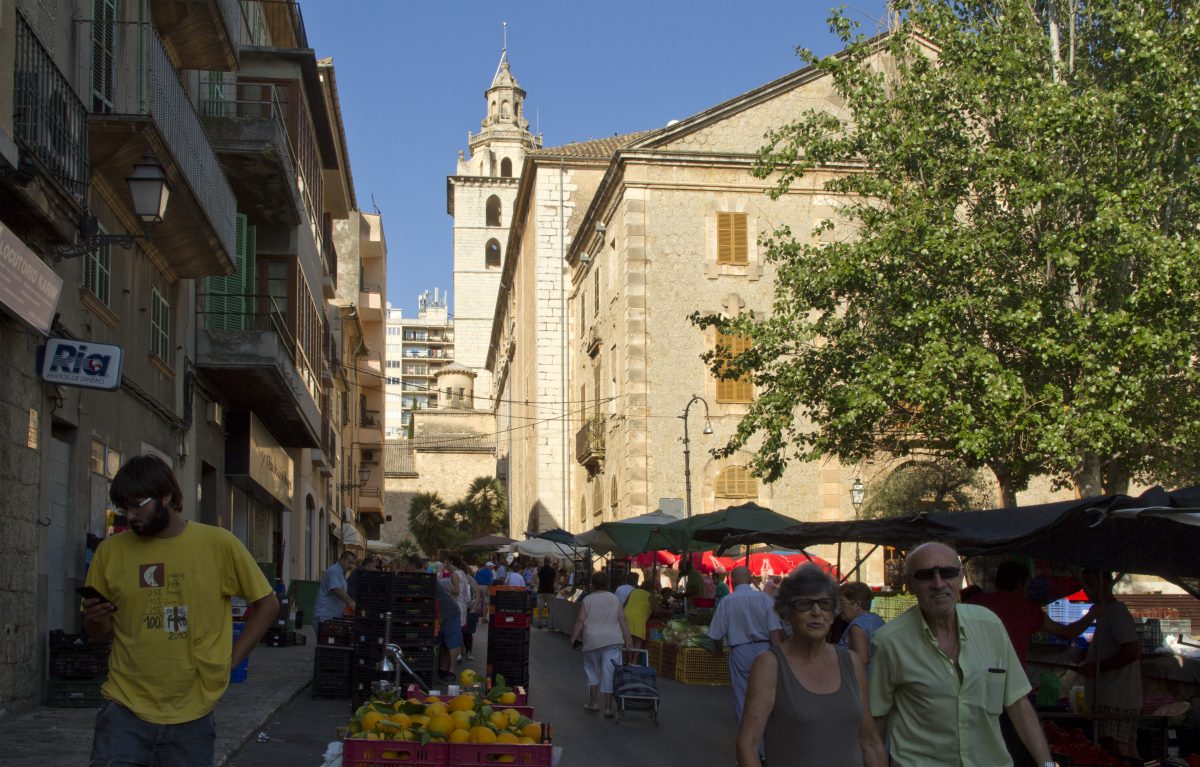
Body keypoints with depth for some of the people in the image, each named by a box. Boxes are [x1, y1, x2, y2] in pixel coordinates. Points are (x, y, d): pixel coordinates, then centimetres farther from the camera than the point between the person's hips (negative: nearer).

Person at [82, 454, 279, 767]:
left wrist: (232, 658, -1)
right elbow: (100, 633, 11)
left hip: (191, 716, 0)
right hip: (124, 709, 1)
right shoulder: (111, 550, 1)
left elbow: (267, 603, 6)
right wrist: (95, 619, -11)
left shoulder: (218, 544, -3)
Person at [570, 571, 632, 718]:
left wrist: (574, 638, 2)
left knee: (593, 672, 15)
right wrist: (628, 638, 7)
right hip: (612, 640, 1)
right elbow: (622, 620, 4)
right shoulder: (615, 599, 5)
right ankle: (608, 707, -2)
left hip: (592, 641, -1)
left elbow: (580, 621, -5)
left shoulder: (587, 600, -2)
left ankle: (592, 703, 18)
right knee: (609, 673, 0)